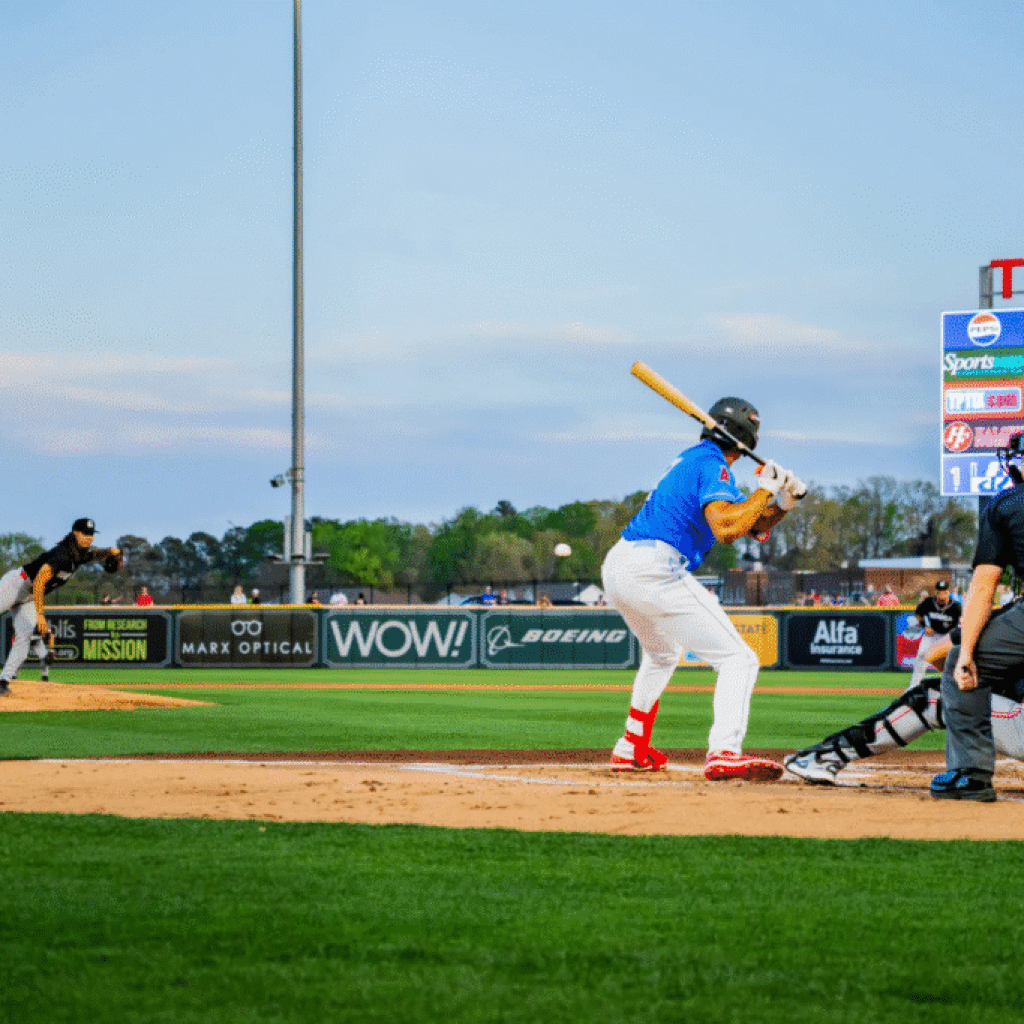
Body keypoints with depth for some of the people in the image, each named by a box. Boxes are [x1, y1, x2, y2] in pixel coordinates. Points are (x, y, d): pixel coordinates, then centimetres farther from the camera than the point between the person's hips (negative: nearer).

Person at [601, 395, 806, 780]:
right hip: (654, 571, -10)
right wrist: (766, 488, -11)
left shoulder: (689, 461, 25)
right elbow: (725, 529, -22)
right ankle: (724, 753, -31)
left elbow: (754, 526, 26)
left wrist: (783, 503, 8)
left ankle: (631, 748, 39)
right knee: (738, 660, -11)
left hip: (615, 566, 10)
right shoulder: (713, 465, -4)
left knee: (661, 654, 36)